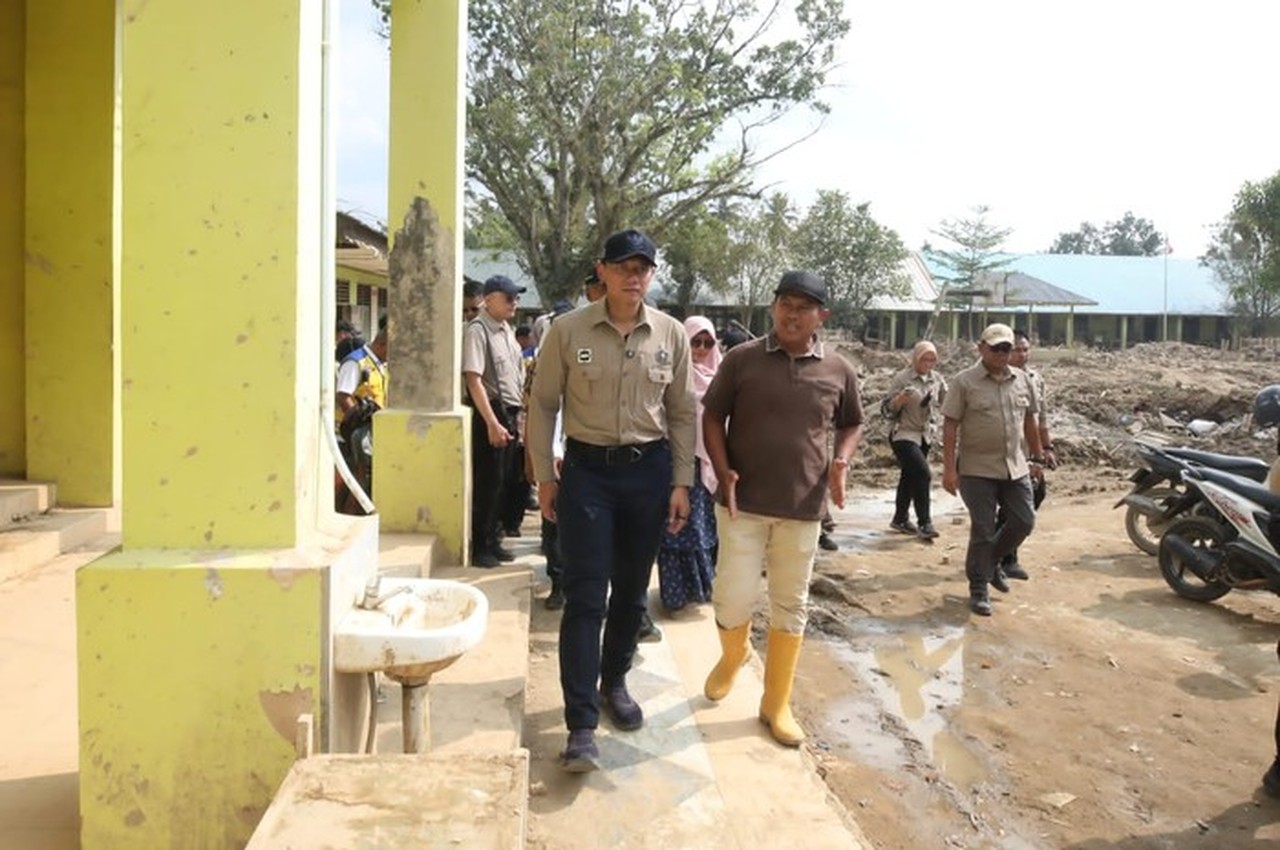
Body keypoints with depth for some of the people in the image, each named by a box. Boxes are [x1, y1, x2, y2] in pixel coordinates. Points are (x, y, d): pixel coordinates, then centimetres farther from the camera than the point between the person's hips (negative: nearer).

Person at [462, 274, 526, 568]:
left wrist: (515, 415, 15)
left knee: (503, 481, 14)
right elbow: (473, 380, -20)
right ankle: (478, 547, 10)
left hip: (509, 414, 8)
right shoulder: (477, 330, -12)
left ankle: (492, 541, 26)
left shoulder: (506, 329, 14)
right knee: (487, 483, -2)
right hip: (490, 415, -8)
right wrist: (492, 423, -24)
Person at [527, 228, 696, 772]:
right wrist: (544, 477, 0)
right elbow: (543, 405, 1)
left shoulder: (670, 334, 1)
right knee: (585, 597, -4)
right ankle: (581, 725, 1)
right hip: (587, 469, -2)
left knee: (631, 590, 14)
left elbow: (682, 412, 6)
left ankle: (614, 682, 37)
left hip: (649, 470, 3)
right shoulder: (567, 330, -6)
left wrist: (681, 482, 3)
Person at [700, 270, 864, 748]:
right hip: (744, 502, -2)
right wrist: (723, 472, -11)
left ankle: (777, 704, 26)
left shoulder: (838, 370, 2)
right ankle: (732, 656, 34)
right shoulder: (741, 359, -3)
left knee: (791, 606, 10)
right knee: (733, 600, -3)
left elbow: (852, 424, 15)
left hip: (803, 508, 2)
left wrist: (841, 462, -4)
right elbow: (712, 417, 2)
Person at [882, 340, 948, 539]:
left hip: (925, 435, 6)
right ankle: (924, 522, -11)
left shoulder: (937, 379, 6)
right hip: (904, 434, -6)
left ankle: (900, 519, 28)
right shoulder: (901, 378, -9)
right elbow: (887, 409, -10)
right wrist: (901, 398, -28)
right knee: (923, 474, -18)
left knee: (910, 476, 15)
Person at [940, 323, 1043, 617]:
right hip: (977, 470, -5)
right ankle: (978, 590, 15)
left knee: (1024, 521, 7)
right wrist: (949, 469, -15)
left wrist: (1037, 458, 16)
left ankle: (990, 560, 33)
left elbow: (1029, 421, 17)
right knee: (983, 530, 1)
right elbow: (950, 426, -10)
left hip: (1015, 468, 5)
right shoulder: (964, 382, -7)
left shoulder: (1022, 380, 8)